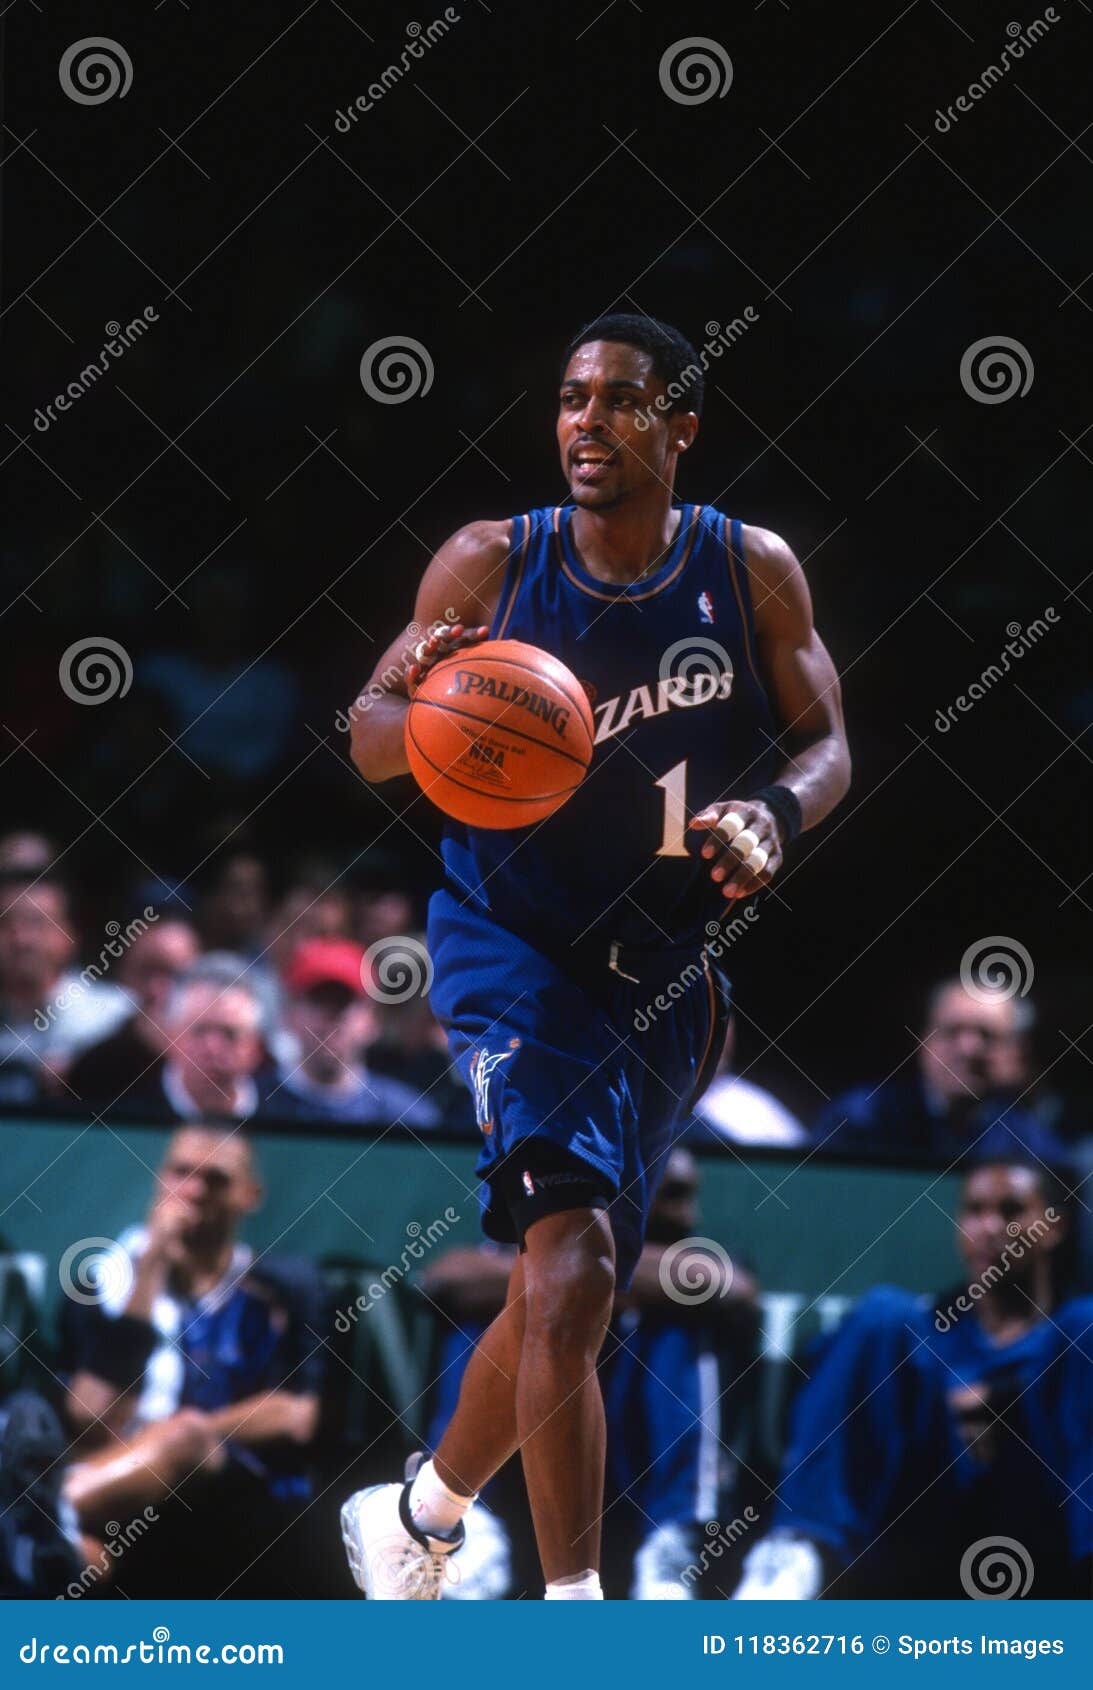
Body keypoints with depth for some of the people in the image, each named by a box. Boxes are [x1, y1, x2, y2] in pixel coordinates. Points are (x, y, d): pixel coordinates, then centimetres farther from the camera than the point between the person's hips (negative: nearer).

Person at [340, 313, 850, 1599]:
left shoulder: (750, 572, -2)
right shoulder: (490, 565, -7)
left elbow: (826, 745, 2)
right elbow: (369, 740, -4)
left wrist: (772, 814, -21)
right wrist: (425, 704, -28)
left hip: (660, 969, 4)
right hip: (513, 947, -4)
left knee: (562, 1297, 14)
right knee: (571, 1265, -23)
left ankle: (413, 1519, 40)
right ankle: (573, 1605, -24)